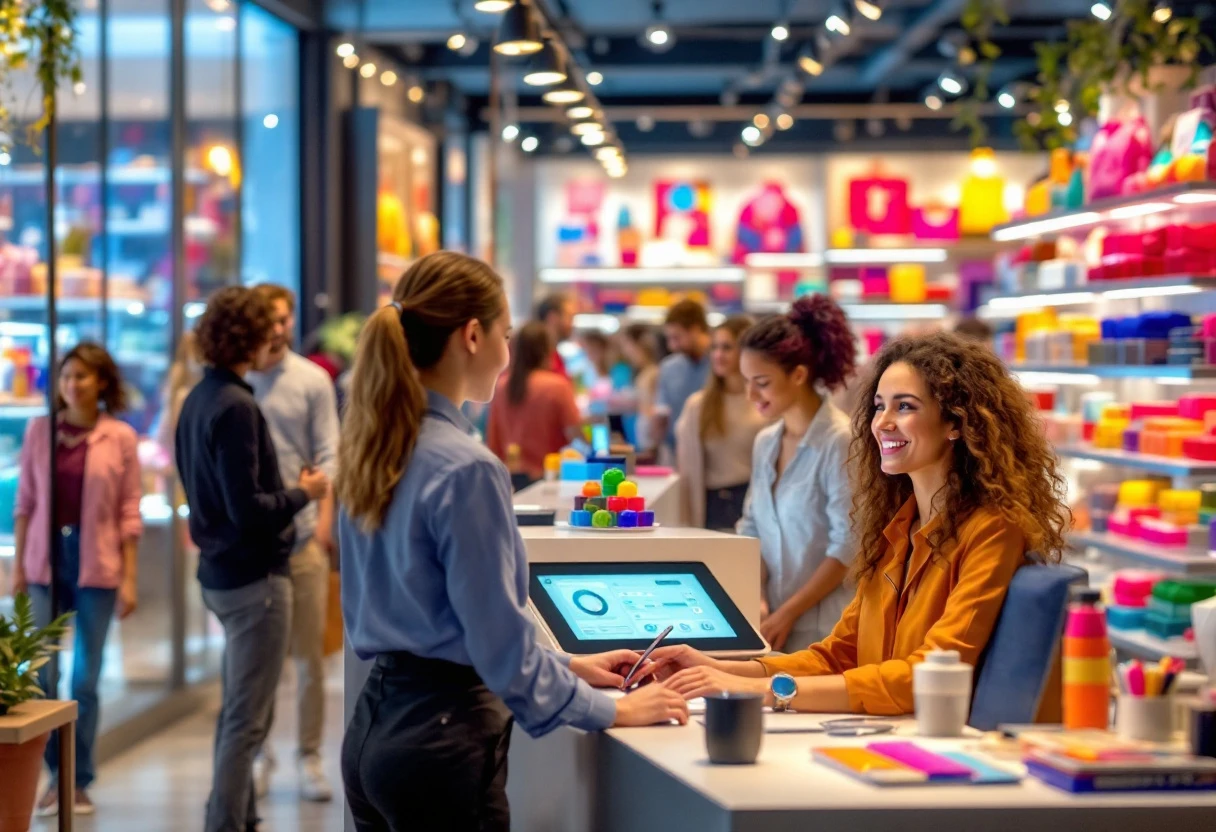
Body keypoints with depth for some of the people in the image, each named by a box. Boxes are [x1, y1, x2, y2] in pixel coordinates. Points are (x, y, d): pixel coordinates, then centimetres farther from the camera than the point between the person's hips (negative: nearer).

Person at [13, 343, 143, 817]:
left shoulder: (120, 438, -2)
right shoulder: (39, 431, 3)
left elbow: (129, 513, -1)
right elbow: (24, 501, 6)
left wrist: (130, 580, -4)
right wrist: (18, 566, 2)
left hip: (96, 566, -2)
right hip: (46, 560, 2)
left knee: (85, 679, 4)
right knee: (40, 674, 0)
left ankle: (80, 781, 14)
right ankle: (56, 775, 15)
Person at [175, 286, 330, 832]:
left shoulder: (199, 399, 9)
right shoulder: (236, 407, -19)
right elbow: (248, 509, -23)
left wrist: (292, 490, 15)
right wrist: (304, 493, -9)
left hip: (221, 574, 10)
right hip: (254, 577, -10)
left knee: (238, 712, 18)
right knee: (247, 719, -4)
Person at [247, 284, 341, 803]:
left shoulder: (312, 381, 4)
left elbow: (327, 456, 0)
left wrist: (324, 519, -12)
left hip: (300, 532, 0)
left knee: (309, 653, 2)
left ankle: (309, 757, 12)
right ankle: (257, 752, 18)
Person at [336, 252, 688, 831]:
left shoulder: (372, 450, 7)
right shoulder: (465, 468, -19)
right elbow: (500, 642, -17)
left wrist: (565, 666, 19)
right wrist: (612, 711, -4)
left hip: (373, 730, 9)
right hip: (442, 738, -9)